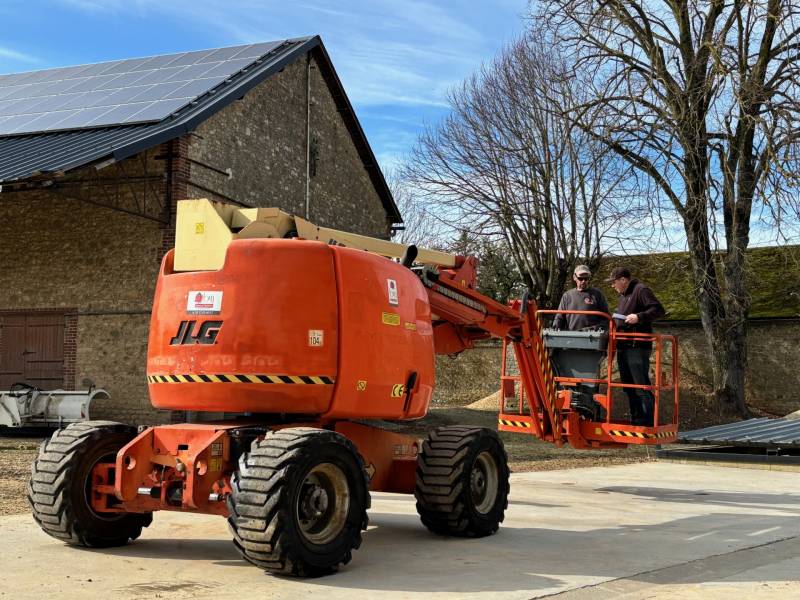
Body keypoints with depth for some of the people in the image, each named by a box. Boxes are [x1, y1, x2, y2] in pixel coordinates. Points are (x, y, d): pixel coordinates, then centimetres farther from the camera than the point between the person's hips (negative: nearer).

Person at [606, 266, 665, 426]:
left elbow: (659, 310, -15)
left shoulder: (641, 290, -8)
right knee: (628, 387, 13)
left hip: (637, 347, -10)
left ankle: (648, 422, -7)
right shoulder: (623, 295, 21)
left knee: (641, 386, -9)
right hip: (623, 347, 10)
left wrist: (639, 317, -22)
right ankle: (636, 419, 20)